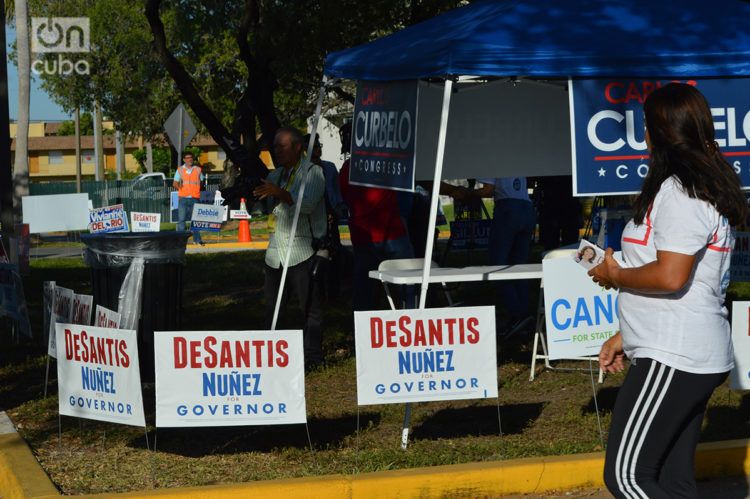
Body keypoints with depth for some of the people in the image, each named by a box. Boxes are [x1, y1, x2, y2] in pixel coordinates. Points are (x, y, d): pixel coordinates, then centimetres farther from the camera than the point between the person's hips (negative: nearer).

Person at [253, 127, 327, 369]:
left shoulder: (312, 172, -4)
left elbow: (307, 204, -20)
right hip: (275, 250, 7)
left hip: (302, 251, -7)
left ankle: (312, 356, 1)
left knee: (309, 306, -4)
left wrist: (279, 193, -28)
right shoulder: (275, 175, 18)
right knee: (272, 306, 9)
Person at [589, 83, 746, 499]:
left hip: (672, 361, -11)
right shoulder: (708, 189, 19)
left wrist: (614, 275, -6)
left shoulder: (679, 192, -14)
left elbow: (670, 276, -24)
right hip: (699, 359, 11)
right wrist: (625, 337, 24)